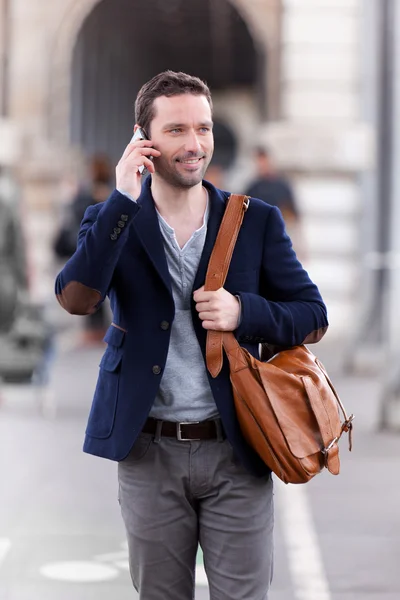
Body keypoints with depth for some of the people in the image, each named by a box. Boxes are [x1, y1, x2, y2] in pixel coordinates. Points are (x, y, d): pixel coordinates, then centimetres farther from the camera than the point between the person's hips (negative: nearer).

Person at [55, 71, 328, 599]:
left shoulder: (257, 221, 3)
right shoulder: (114, 219, 2)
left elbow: (314, 318, 4)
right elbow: (76, 298, -17)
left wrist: (243, 312, -14)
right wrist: (124, 199, -18)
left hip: (236, 452, 0)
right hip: (149, 453, 0)